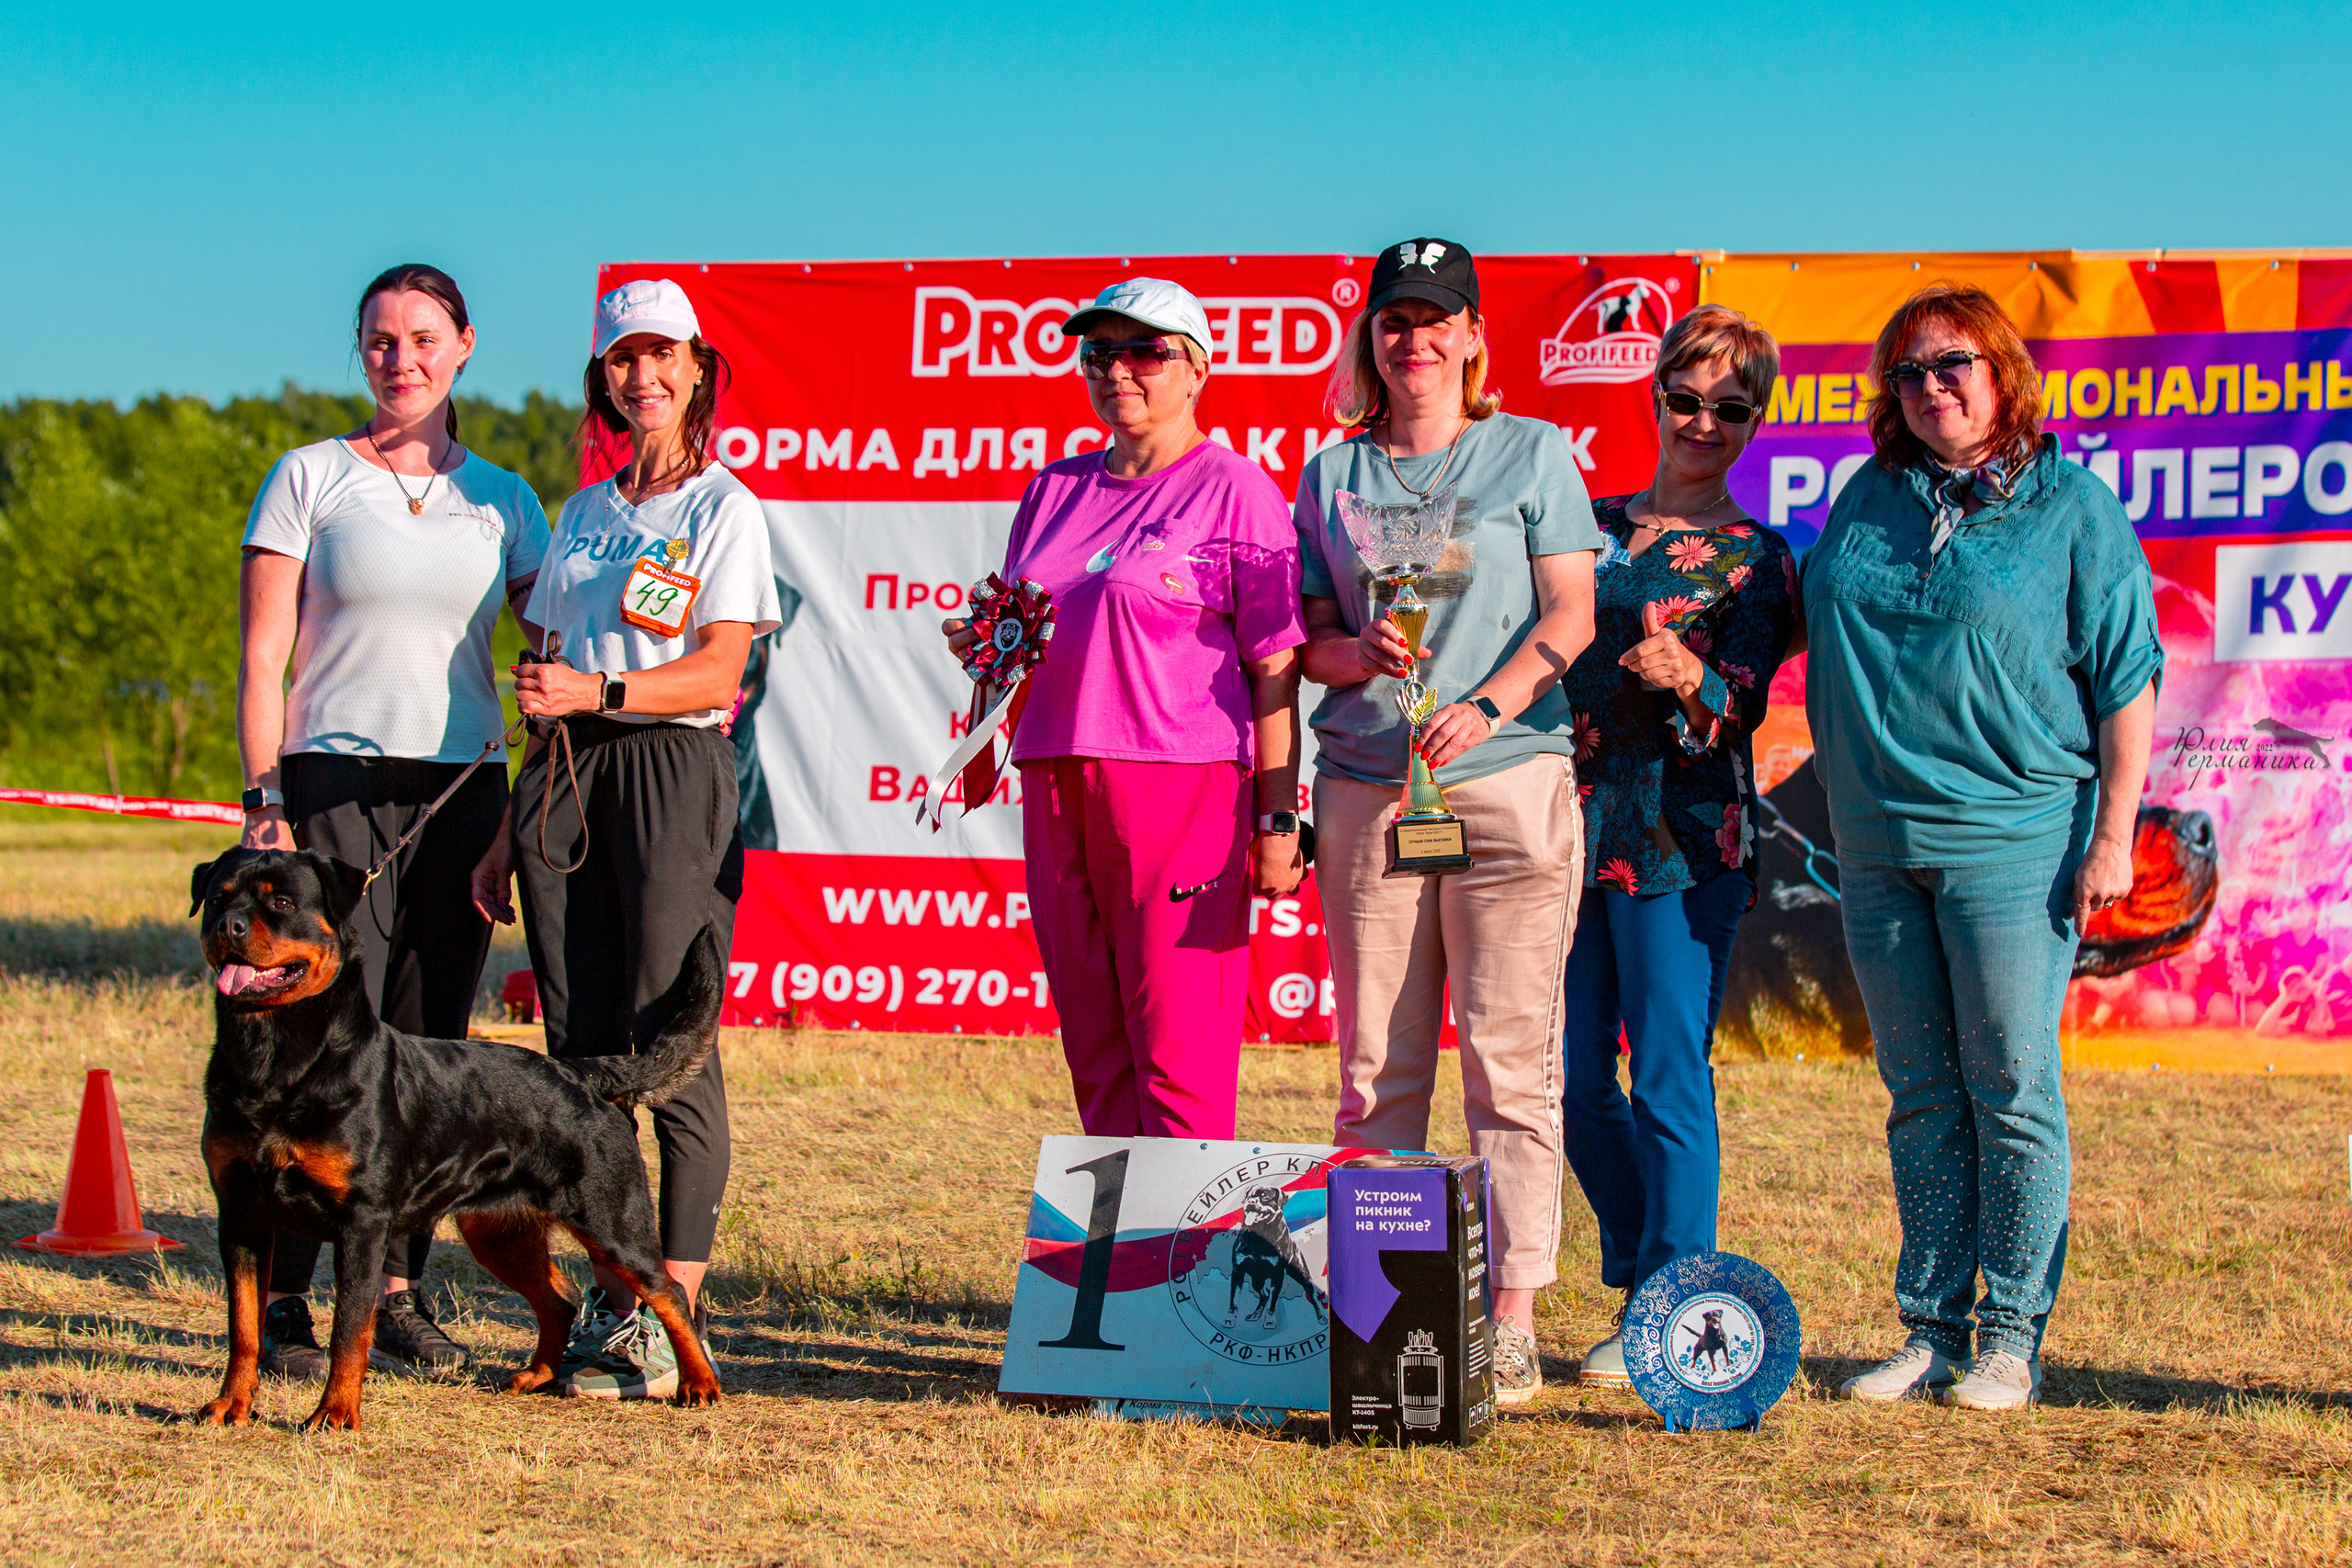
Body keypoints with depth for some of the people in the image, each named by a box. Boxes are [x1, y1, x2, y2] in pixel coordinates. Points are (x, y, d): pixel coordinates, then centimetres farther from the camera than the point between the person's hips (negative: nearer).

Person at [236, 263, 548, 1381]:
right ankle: (282, 1302, -5)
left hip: (462, 793, 3)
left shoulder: (500, 499, 12)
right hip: (336, 786, -3)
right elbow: (263, 660, 0)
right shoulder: (310, 479, 4)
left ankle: (397, 1289, 11)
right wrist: (266, 802, -10)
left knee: (431, 1048, 2)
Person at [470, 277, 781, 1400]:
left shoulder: (724, 507, 1)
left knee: (672, 1050, -8)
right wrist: (511, 829, 14)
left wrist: (598, 691, -25)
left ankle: (673, 1324, -7)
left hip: (673, 772, -6)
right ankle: (610, 1303, 9)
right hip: (565, 778, 6)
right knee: (581, 1051, 4)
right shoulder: (583, 514, 19)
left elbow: (716, 675, -10)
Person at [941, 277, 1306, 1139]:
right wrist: (980, 647, 4)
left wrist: (1277, 820, -12)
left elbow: (1275, 668, -5)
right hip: (1056, 779, 6)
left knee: (1177, 1045, -9)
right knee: (1093, 1044, 7)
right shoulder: (1055, 489, 18)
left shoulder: (1235, 490, 0)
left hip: (1184, 781, -6)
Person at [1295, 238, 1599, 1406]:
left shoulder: (1532, 454, 8)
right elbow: (1308, 639, 13)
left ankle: (1511, 1321, -6)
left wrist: (1488, 704, -15)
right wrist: (1361, 651, -10)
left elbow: (1571, 614, 0)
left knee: (1509, 1055, -6)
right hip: (1365, 784, 3)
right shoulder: (1334, 473, 15)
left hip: (1507, 776, -3)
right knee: (1376, 1065, 3)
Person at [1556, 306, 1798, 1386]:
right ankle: (1645, 1284, 24)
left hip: (1683, 834, -5)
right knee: (1572, 1075, 7)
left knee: (1669, 1079, -8)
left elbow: (1740, 708, -7)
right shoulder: (1591, 524, 16)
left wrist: (1689, 678, -28)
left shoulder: (1757, 561, 2)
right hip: (1571, 820, 5)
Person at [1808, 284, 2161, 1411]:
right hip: (1878, 842, 5)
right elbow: (1830, 657, 20)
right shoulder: (1871, 499, 12)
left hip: (2013, 839, -5)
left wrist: (2112, 834, -9)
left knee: (2012, 1092, -3)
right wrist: (1841, 796, 15)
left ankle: (2012, 1338, 3)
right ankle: (1931, 1330, 15)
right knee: (1921, 1096, 9)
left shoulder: (2072, 507, -2)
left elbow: (2128, 679, -4)